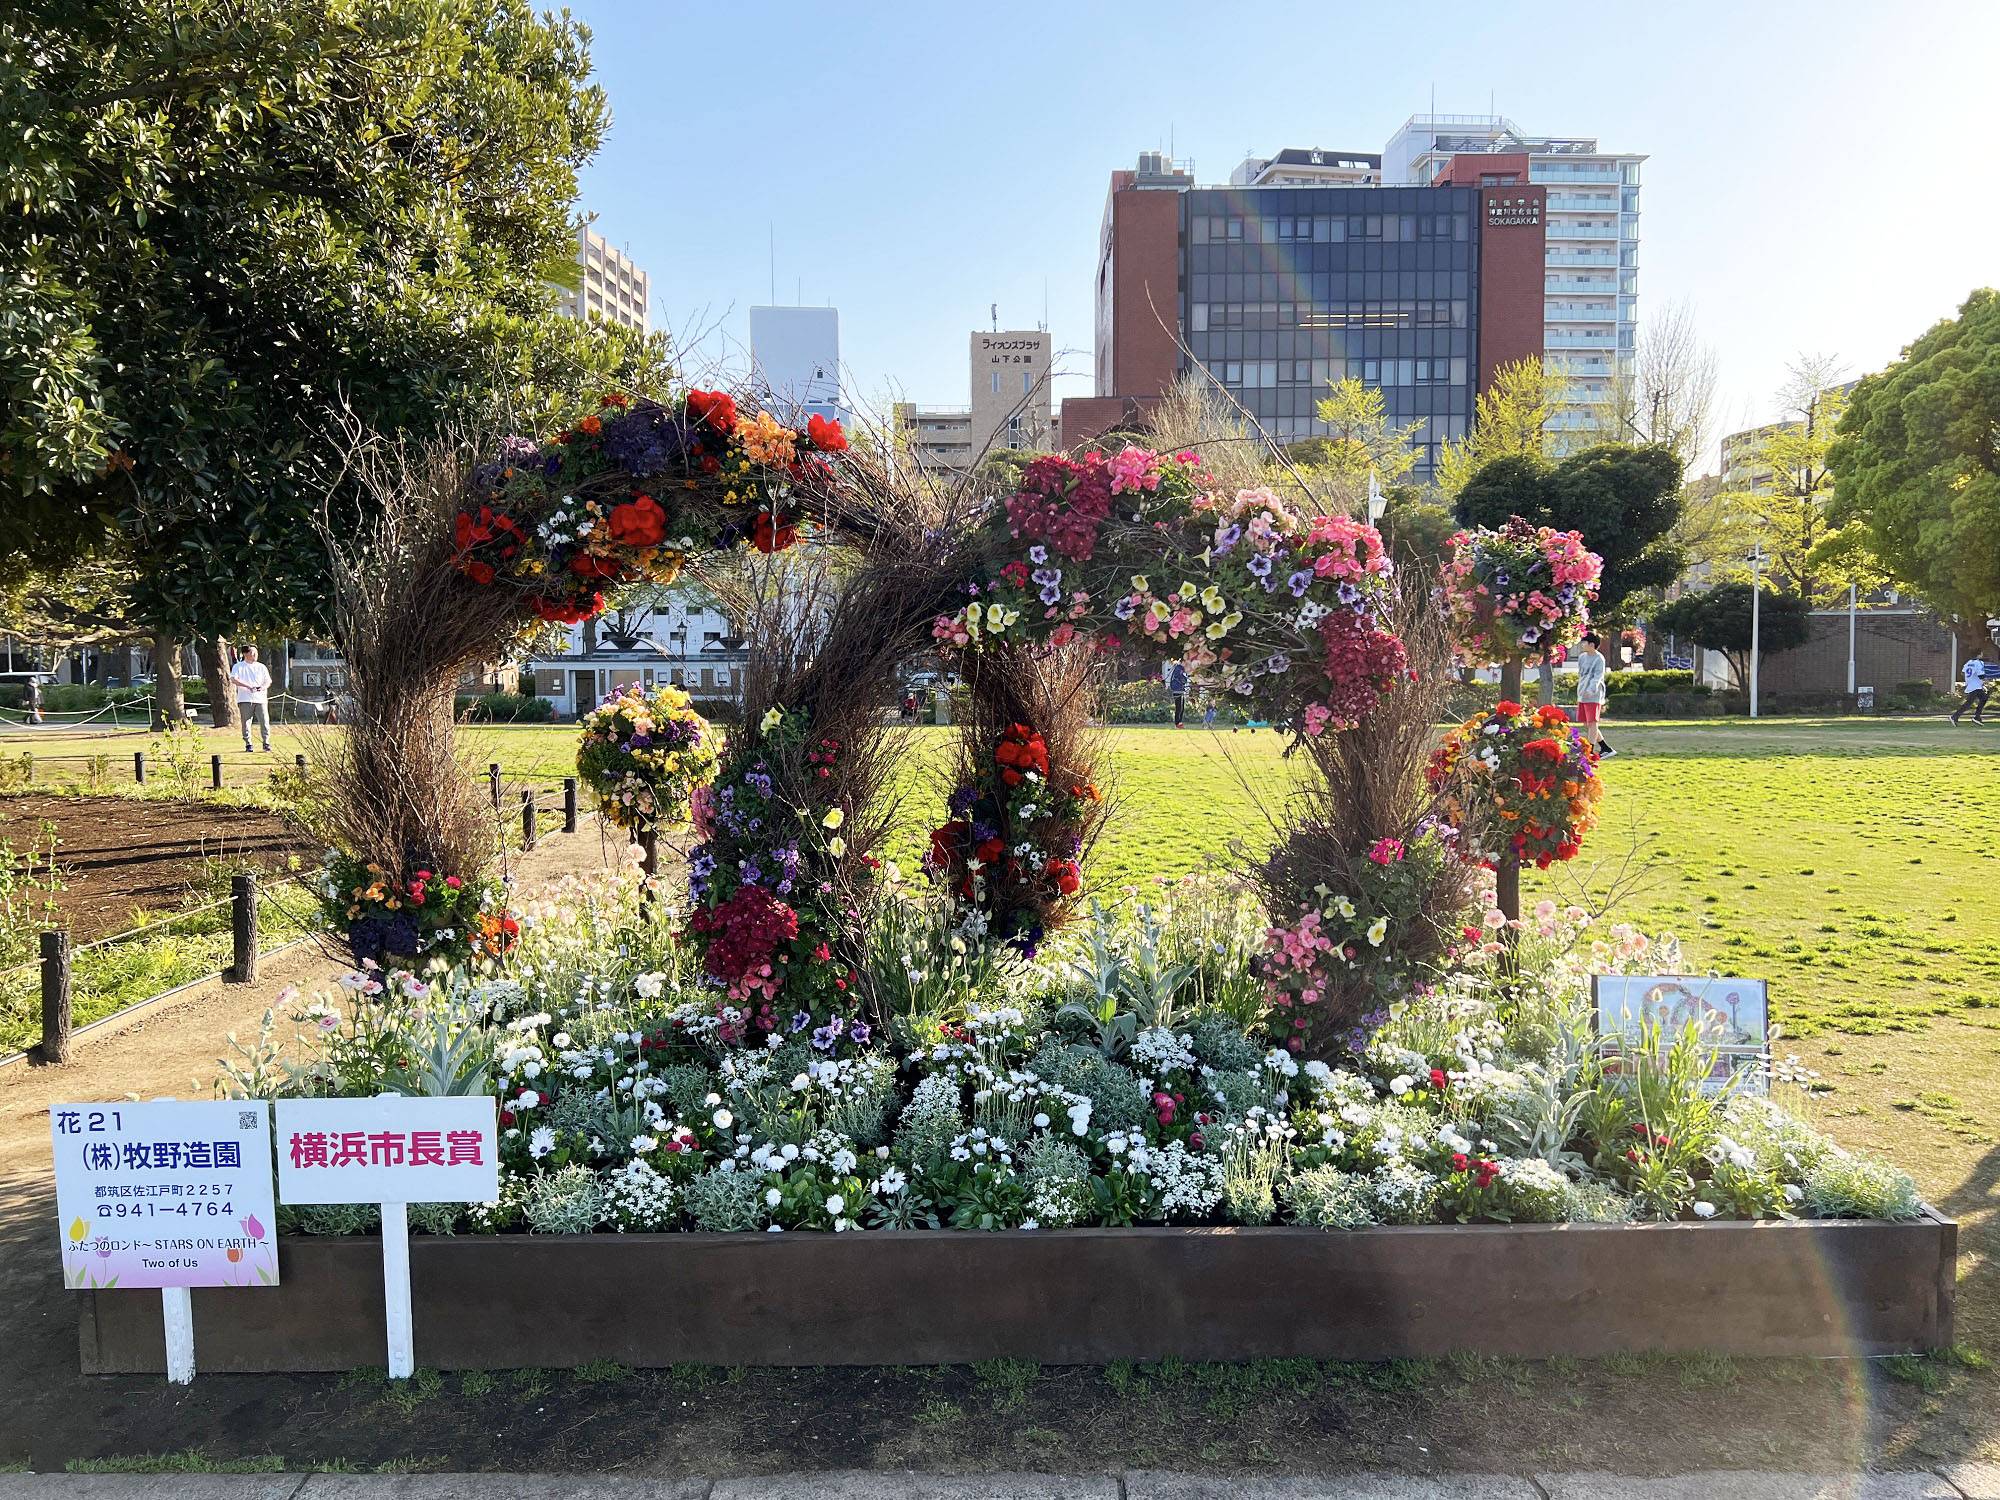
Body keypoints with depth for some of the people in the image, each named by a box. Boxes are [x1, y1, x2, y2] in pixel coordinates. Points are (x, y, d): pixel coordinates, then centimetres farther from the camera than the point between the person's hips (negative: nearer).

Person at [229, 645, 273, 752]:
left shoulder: (262, 667, 16)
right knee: (246, 722, 0)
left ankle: (266, 743, -2)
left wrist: (263, 687, -10)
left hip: (260, 699, 2)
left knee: (265, 721, -7)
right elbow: (233, 679, -9)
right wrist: (247, 686, -21)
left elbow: (268, 681, 14)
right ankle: (248, 744, 8)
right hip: (245, 699, -2)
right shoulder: (238, 667, 6)